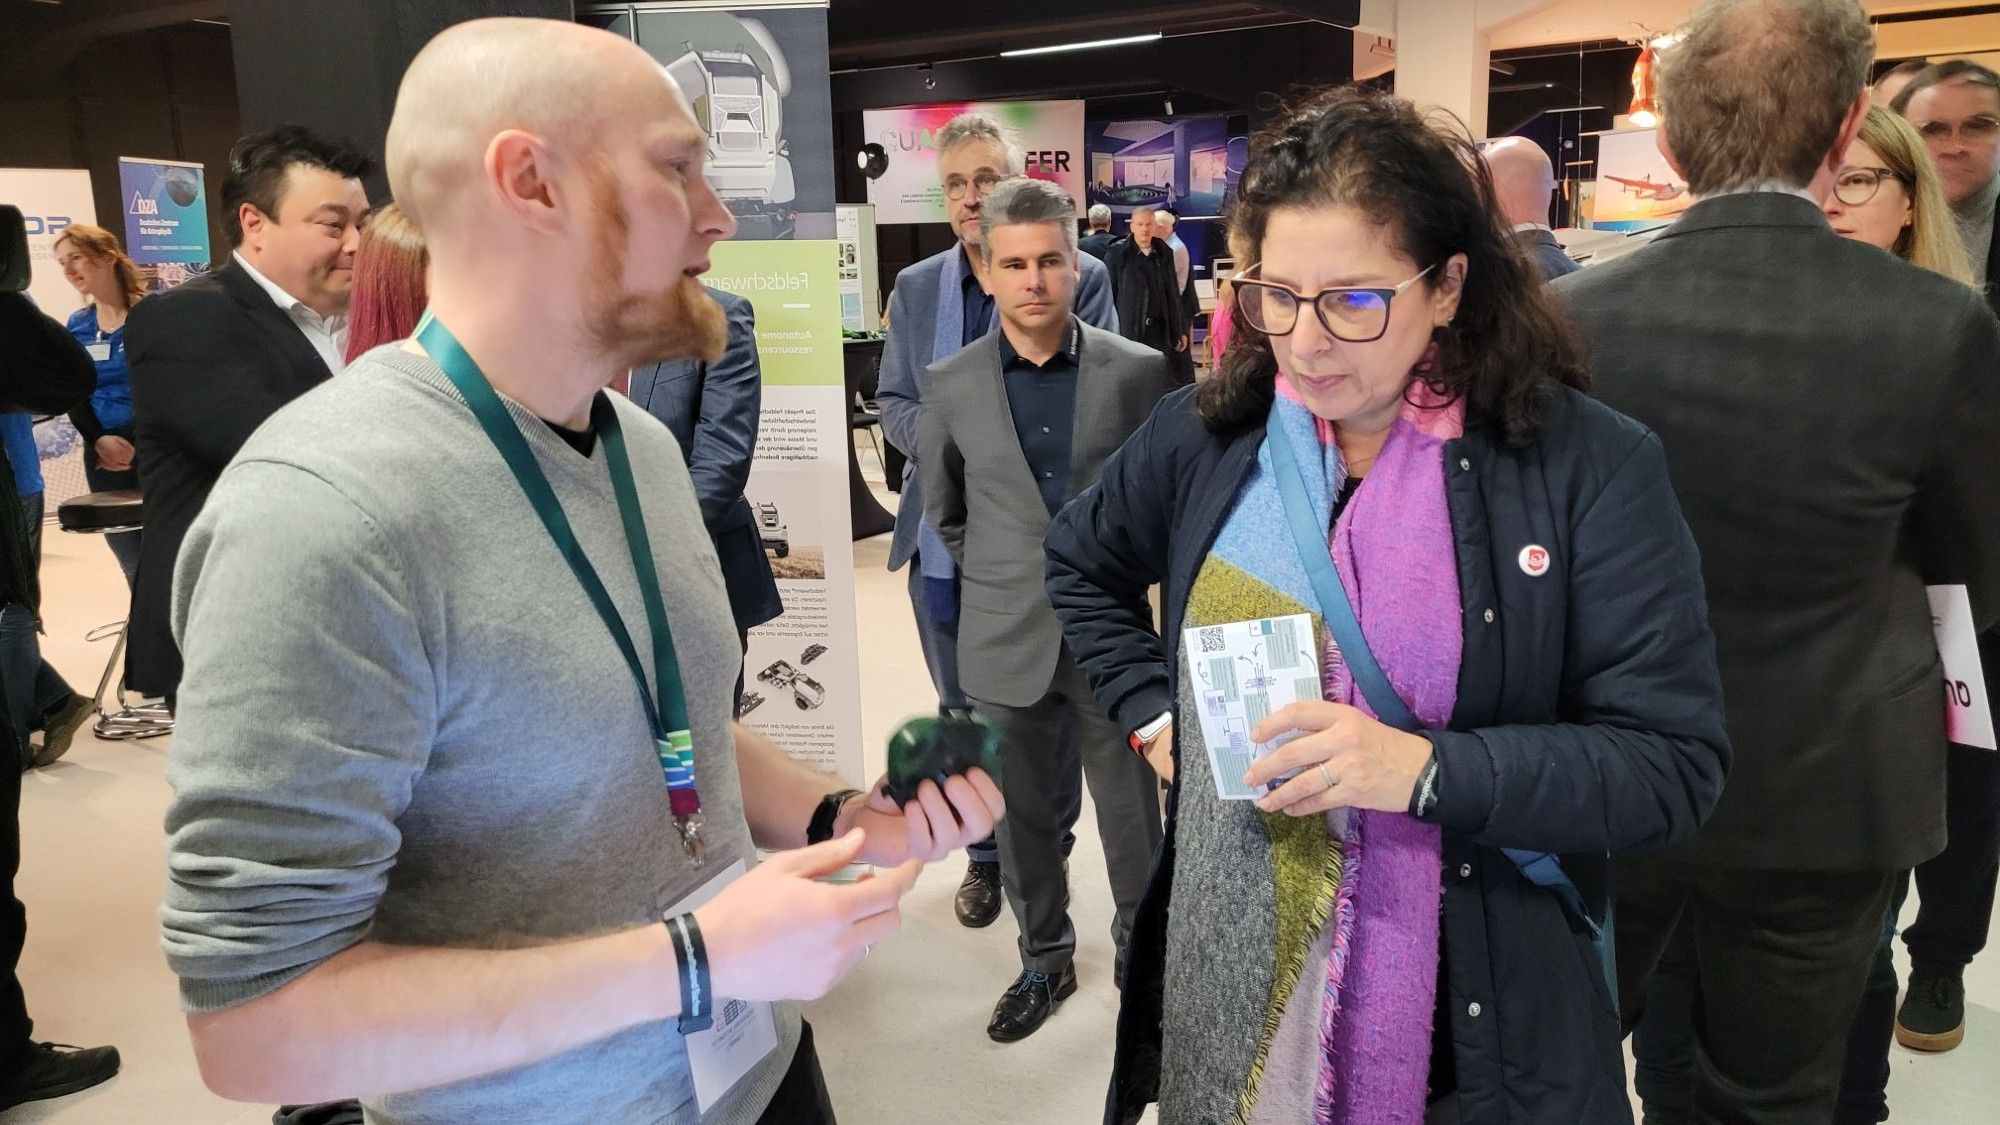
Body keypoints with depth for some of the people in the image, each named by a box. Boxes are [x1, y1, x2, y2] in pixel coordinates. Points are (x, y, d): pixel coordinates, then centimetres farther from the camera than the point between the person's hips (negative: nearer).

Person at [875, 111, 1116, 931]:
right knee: (966, 710, 16)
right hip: (944, 540, 4)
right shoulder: (915, 287, 8)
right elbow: (892, 402, 8)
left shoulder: (1082, 278, -5)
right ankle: (984, 856, 33)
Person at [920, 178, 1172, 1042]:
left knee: (1132, 814, 11)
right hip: (1006, 642, 2)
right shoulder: (950, 385, -1)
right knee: (1024, 817, 14)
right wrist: (1001, 580, 12)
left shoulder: (1140, 372, -5)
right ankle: (1044, 959, 34)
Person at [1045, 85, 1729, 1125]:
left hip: (1481, 1008, -2)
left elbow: (1675, 763, -13)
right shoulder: (1206, 433, -1)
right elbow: (1080, 565, 16)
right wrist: (1152, 710, 2)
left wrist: (1427, 770, -26)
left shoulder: (1588, 468, -11)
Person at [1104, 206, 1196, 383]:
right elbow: (1108, 294, -2)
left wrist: (1181, 331, 9)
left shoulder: (1165, 253, 10)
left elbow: (1174, 294, 12)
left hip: (1163, 329, 3)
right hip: (1131, 330, -3)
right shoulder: (1117, 255, -1)